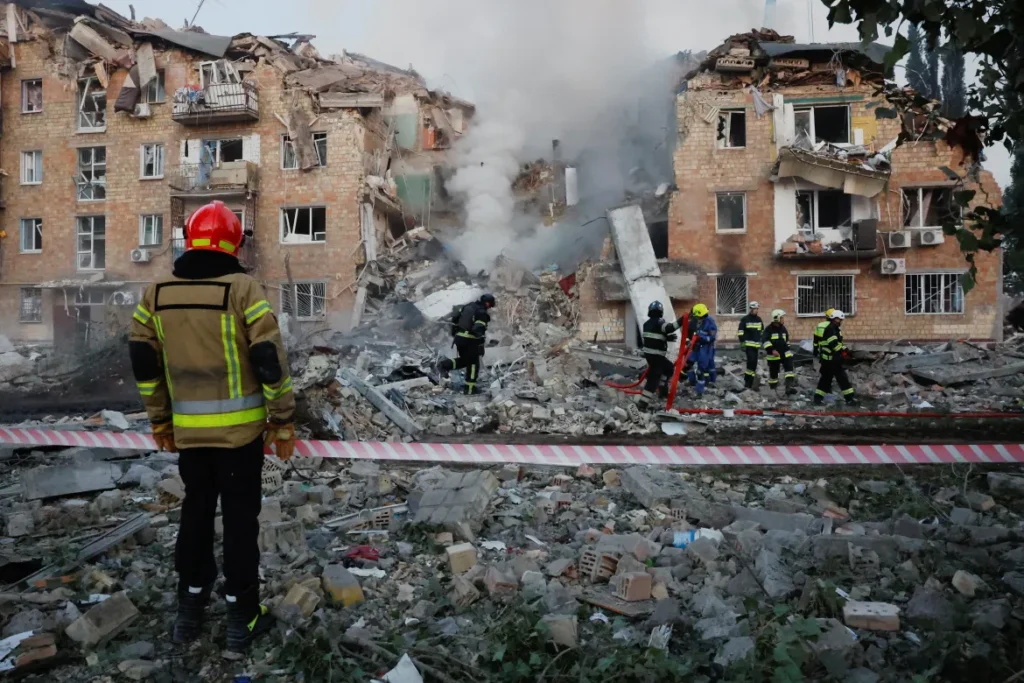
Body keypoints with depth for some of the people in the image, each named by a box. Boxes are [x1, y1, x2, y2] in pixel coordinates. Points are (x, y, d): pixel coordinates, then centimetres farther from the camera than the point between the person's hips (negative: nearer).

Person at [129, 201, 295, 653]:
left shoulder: (156, 293, 3)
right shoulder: (243, 289, -12)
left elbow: (143, 361, 9)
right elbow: (271, 360, -14)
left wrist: (159, 420, 19)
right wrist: (284, 421, -5)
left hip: (188, 429, 4)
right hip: (240, 428, -4)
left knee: (196, 510, 19)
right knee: (240, 517, 7)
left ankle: (190, 607, 29)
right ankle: (241, 615, 16)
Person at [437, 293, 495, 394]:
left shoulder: (468, 306, 11)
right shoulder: (483, 314, -12)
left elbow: (455, 316, 12)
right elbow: (478, 329, -23)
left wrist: (454, 331, 20)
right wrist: (482, 342, -12)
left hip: (459, 337, 7)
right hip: (470, 340, -7)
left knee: (464, 360, 23)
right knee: (473, 363, 7)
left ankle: (444, 365, 4)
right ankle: (470, 388, 11)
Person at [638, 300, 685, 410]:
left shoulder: (647, 324, 14)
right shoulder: (659, 322, -13)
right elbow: (669, 328, -33)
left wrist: (668, 337, 13)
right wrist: (680, 321, -32)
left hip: (649, 353, 9)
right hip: (656, 355, -9)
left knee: (669, 367, 26)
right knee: (654, 378, -10)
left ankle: (662, 388, 30)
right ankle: (643, 403, -15)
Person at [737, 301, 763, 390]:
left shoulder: (759, 319, 13)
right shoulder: (744, 319, -5)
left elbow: (762, 332, 22)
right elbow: (740, 333, -7)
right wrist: (742, 344, -12)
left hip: (756, 345, 6)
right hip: (748, 344, -6)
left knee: (754, 363, 5)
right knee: (752, 361, -19)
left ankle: (748, 384, 13)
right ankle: (747, 382, -10)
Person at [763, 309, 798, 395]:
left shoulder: (783, 328, 10)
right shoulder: (769, 329, -10)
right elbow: (766, 341, -19)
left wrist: (788, 350, 24)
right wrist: (772, 350, -29)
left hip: (784, 353, 5)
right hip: (774, 355, -5)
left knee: (789, 368, -13)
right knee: (773, 372, 5)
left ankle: (789, 386, -19)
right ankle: (773, 388, 19)